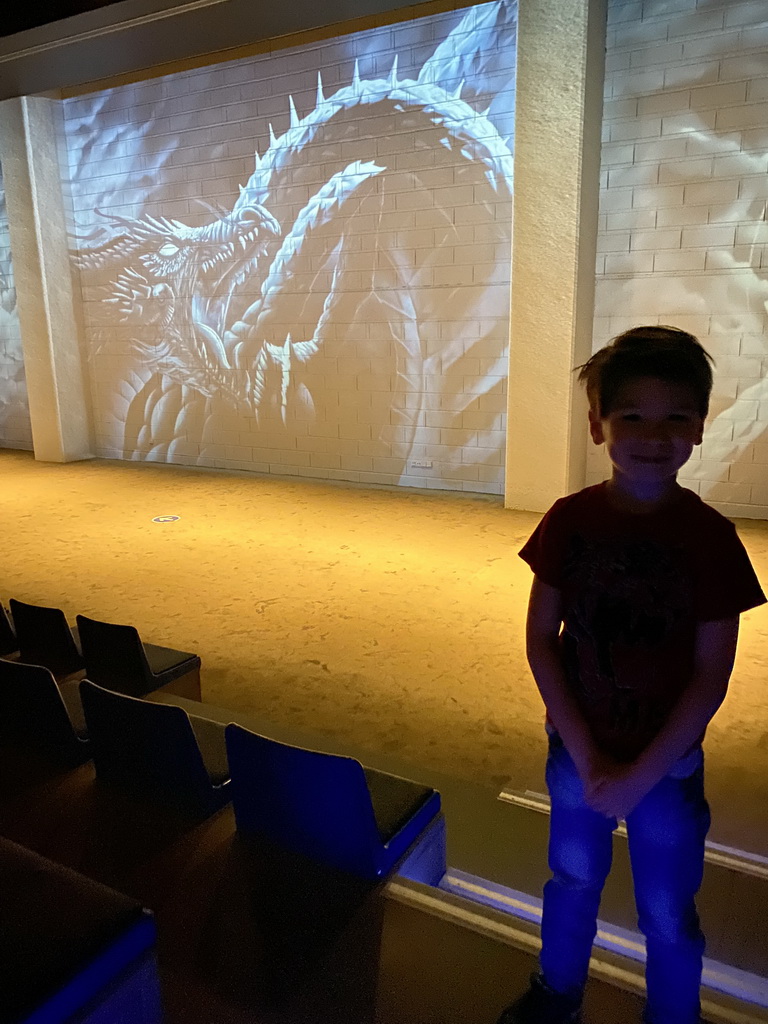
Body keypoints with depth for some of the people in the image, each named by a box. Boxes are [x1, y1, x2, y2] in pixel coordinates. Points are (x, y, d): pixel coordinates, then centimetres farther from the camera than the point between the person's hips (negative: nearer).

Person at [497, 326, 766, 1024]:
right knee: (573, 880, 23)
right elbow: (540, 640, -8)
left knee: (667, 915, 16)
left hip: (667, 765, -2)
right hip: (578, 751, 2)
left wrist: (640, 776, -13)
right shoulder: (570, 521, -11)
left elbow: (711, 674, -12)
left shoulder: (711, 538, -15)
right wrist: (586, 757, -11)